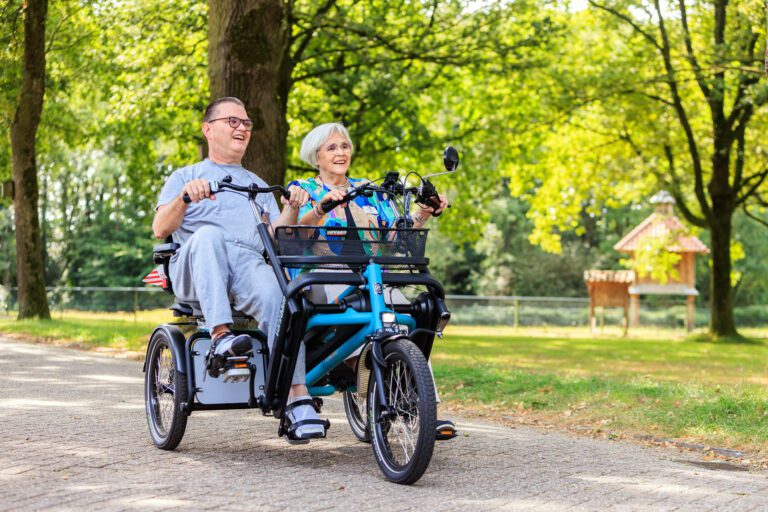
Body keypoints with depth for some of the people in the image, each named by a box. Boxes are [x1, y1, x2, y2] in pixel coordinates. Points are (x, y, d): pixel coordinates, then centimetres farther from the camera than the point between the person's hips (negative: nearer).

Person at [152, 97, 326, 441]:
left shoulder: (258, 185, 34)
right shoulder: (186, 177, 26)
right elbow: (160, 229, 8)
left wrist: (292, 210, 0)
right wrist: (184, 197, -10)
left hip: (250, 263, 2)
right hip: (195, 272, -1)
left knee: (277, 296, -33)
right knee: (208, 233, -37)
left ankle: (297, 400, -40)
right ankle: (221, 336, -50)